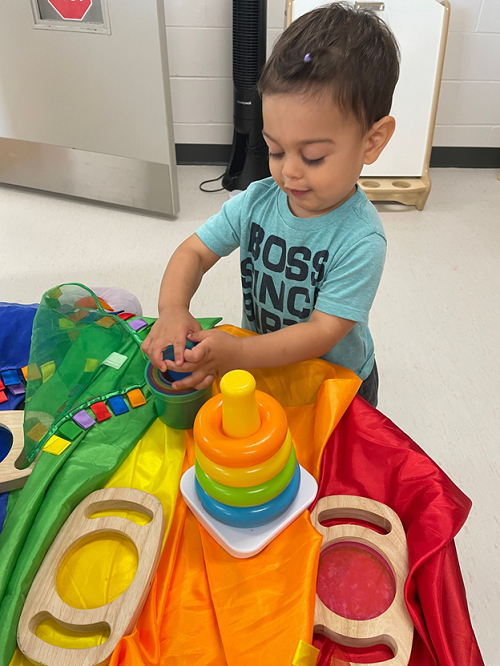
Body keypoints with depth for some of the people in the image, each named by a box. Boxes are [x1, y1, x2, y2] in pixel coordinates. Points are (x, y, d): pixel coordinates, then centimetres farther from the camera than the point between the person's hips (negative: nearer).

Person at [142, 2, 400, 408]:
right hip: (262, 366, 4)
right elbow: (194, 251, -9)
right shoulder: (257, 201, -14)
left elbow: (322, 332, -31)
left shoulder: (360, 240, -30)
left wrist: (238, 353, -42)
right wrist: (173, 309, -29)